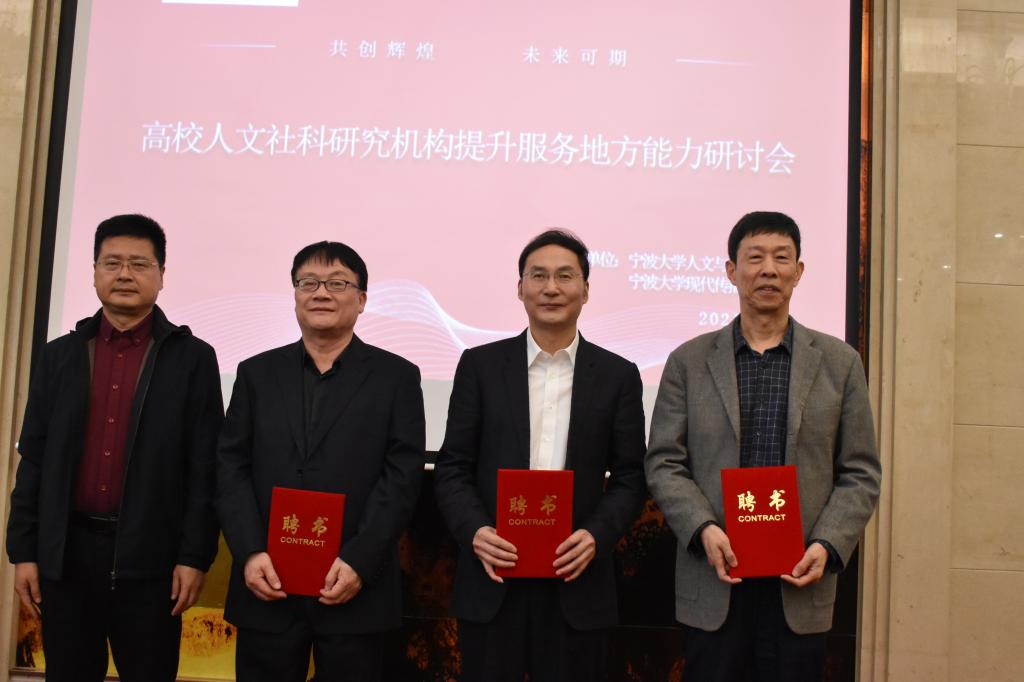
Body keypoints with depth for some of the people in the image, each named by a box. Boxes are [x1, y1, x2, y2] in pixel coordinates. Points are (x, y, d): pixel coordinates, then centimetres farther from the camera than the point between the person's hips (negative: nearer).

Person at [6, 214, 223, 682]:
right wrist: (23, 550, 4)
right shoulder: (59, 356, 9)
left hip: (150, 558, -3)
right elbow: (34, 460, 9)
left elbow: (204, 467, -4)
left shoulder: (192, 358, 0)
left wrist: (195, 556, -9)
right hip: (66, 554, 3)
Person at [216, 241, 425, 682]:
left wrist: (358, 561, -14)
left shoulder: (397, 377, 3)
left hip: (355, 588, -2)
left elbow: (402, 477, -4)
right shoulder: (257, 374, 11)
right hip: (266, 585, 2)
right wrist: (250, 553, -8)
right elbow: (231, 469, 5)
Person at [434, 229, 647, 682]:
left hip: (577, 582, 0)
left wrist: (597, 535, -13)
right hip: (492, 582, 0)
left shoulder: (618, 375, 5)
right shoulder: (480, 365, 4)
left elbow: (629, 477, 4)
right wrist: (475, 531, -14)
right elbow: (453, 467, 3)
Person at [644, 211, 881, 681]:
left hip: (800, 585, 1)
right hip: (714, 580, 0)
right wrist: (704, 530, -14)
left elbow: (860, 474, 5)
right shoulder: (689, 361, 4)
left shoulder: (839, 362, 6)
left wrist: (828, 546, -9)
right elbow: (664, 464, 1)